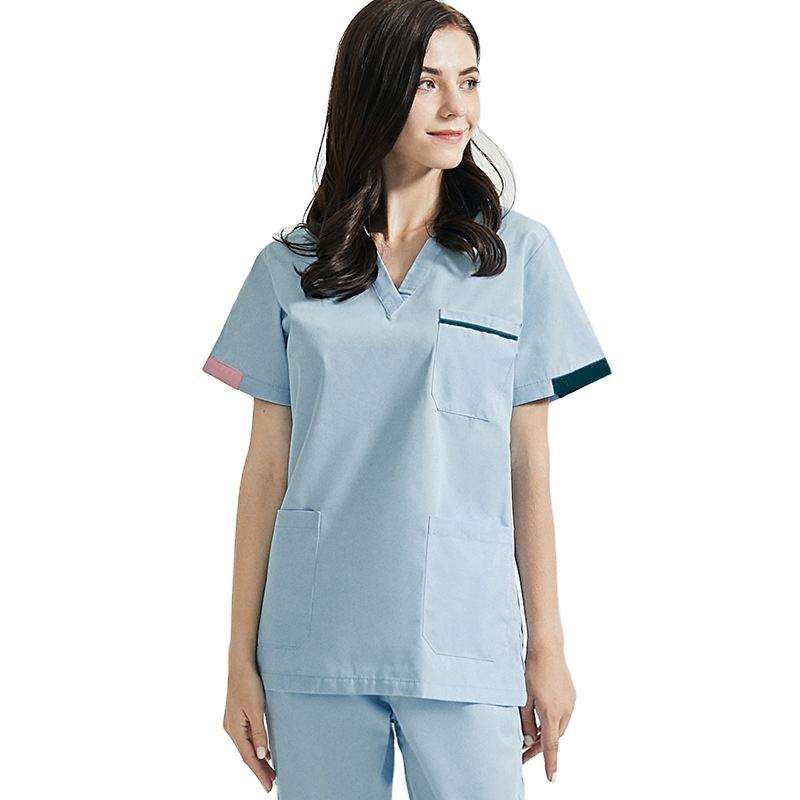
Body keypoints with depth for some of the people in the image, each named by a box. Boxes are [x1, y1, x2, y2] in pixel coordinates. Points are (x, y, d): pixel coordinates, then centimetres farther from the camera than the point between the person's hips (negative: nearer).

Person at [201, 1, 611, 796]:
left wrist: (547, 647, 2)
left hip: (464, 639, -1)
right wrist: (242, 656, 4)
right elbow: (267, 468, 6)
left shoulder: (520, 251, 2)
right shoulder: (291, 266, 5)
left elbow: (529, 462, 3)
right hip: (316, 640, 1)